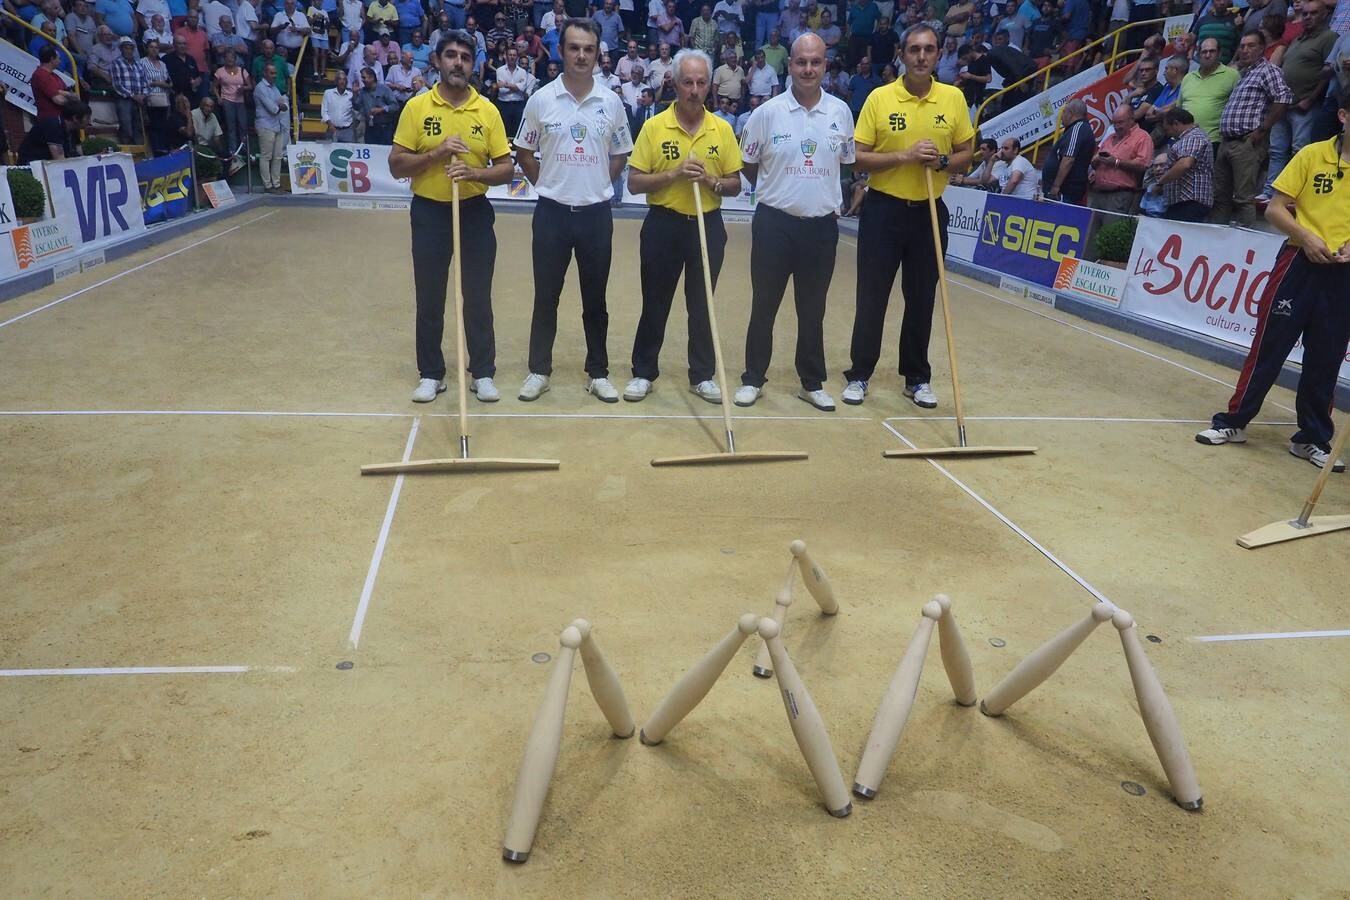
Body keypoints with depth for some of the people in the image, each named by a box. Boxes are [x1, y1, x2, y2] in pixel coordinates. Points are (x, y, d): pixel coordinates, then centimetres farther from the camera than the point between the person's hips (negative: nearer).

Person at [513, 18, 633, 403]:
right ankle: (539, 371, 18)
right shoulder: (541, 99, -1)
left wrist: (599, 184, 5)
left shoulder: (612, 102, 2)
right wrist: (546, 184, 2)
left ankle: (598, 373, 18)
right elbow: (524, 152, 8)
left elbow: (621, 154, 13)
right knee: (546, 297, 6)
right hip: (552, 211, -1)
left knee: (595, 299, 8)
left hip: (597, 213, 1)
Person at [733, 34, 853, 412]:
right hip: (774, 223, -2)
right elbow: (747, 166, 6)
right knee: (764, 306, 6)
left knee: (813, 310, 11)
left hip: (822, 225, 2)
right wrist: (781, 190, 9)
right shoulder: (768, 112, -5)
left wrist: (826, 194, 10)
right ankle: (753, 379, 19)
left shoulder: (841, 111, 2)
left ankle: (812, 382, 22)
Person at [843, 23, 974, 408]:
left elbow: (965, 155, 9)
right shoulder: (879, 98, -4)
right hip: (883, 210, -2)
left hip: (929, 211, 2)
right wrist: (904, 156, -19)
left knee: (922, 300, 9)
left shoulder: (954, 98, 3)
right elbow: (858, 159, -7)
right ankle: (859, 375, 16)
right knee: (872, 297, 3)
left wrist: (943, 161, -12)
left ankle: (917, 378, 21)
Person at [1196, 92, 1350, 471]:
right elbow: (1275, 209, -2)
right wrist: (1306, 237, -16)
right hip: (1300, 263, -2)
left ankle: (1312, 439, 18)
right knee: (1268, 347, 1)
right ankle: (1233, 421, 12)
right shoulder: (1312, 155, -2)